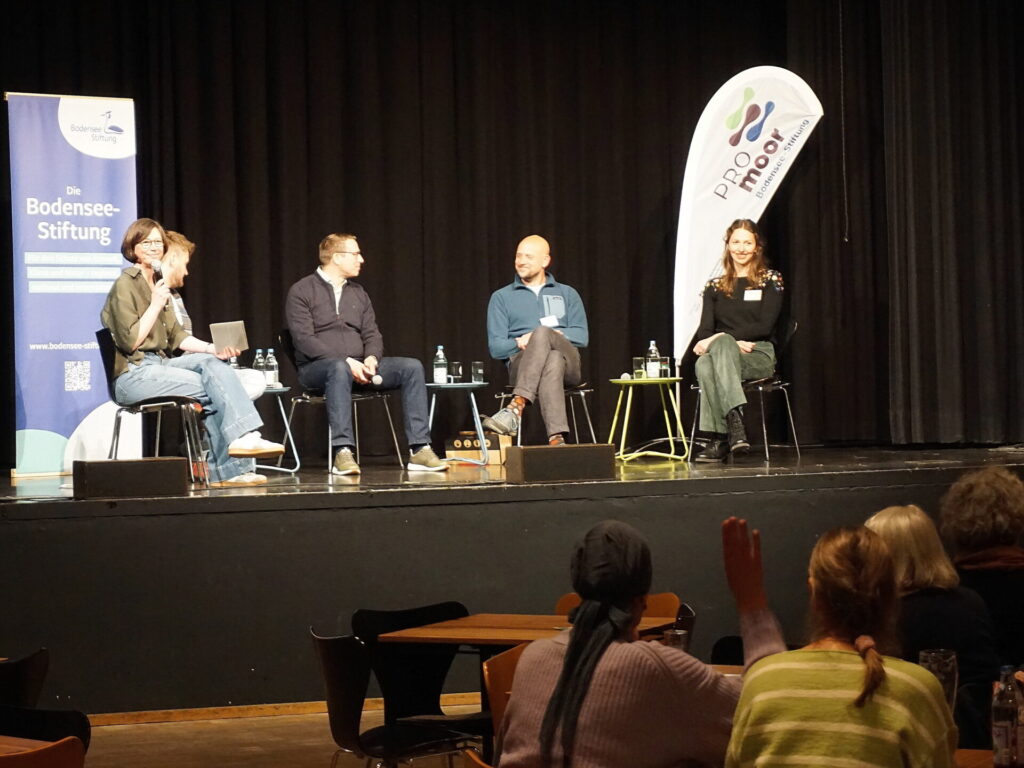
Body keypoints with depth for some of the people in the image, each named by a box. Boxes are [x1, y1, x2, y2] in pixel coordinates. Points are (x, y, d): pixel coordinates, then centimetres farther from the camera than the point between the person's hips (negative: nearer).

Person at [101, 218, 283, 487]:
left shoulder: (157, 283, 19)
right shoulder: (125, 285, -8)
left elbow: (175, 336, 16)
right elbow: (130, 341, -15)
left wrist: (212, 348, 1)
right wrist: (156, 304, -16)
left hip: (158, 364, 8)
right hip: (133, 376, -8)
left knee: (213, 364, -16)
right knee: (215, 390, -21)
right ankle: (229, 468, -19)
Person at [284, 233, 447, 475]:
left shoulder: (358, 293, 19)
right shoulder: (301, 292, -1)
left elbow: (372, 334, 14)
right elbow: (304, 339, -13)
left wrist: (371, 359, -10)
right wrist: (346, 362, -22)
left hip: (358, 367, 6)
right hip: (316, 367, -6)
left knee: (412, 367, -14)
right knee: (339, 369, -41)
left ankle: (419, 450, -21)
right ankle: (342, 452, -46)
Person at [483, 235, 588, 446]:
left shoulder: (567, 294, 23)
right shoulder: (501, 297, 19)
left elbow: (582, 337, 8)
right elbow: (495, 348, 9)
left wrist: (550, 335, -8)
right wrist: (520, 343, -13)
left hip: (567, 363, 1)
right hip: (521, 365, -1)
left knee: (542, 333, -36)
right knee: (551, 362, -40)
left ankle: (516, 408, -51)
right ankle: (556, 439, -56)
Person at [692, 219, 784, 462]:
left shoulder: (770, 281, 7)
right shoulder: (715, 287, 17)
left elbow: (765, 327, -5)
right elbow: (704, 331, 8)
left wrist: (722, 339, -15)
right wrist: (733, 344, -14)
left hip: (759, 356, -3)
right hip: (725, 352, 3)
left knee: (720, 343, -37)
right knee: (704, 365, -36)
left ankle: (719, 439, -46)